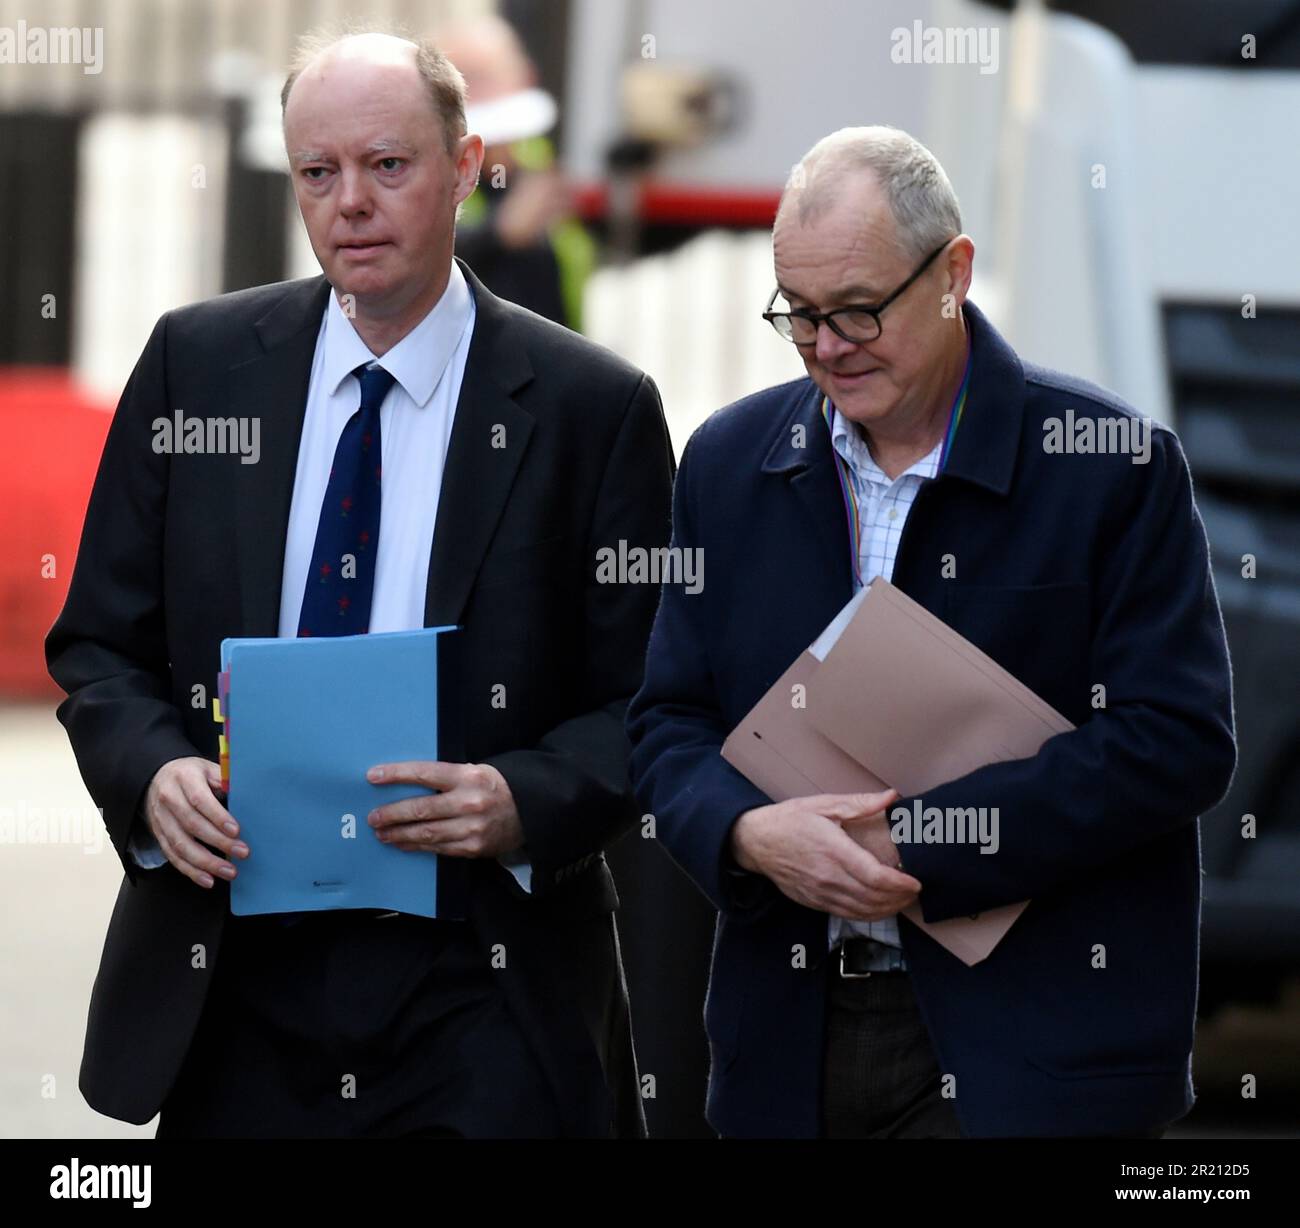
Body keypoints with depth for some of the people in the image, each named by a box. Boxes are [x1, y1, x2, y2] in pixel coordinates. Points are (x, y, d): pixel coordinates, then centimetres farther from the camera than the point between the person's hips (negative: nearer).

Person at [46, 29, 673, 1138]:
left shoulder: (592, 408, -1)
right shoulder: (197, 363, 6)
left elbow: (649, 700, 0)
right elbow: (101, 642, 9)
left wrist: (526, 802, -19)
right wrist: (153, 770, -11)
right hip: (230, 988, 2)